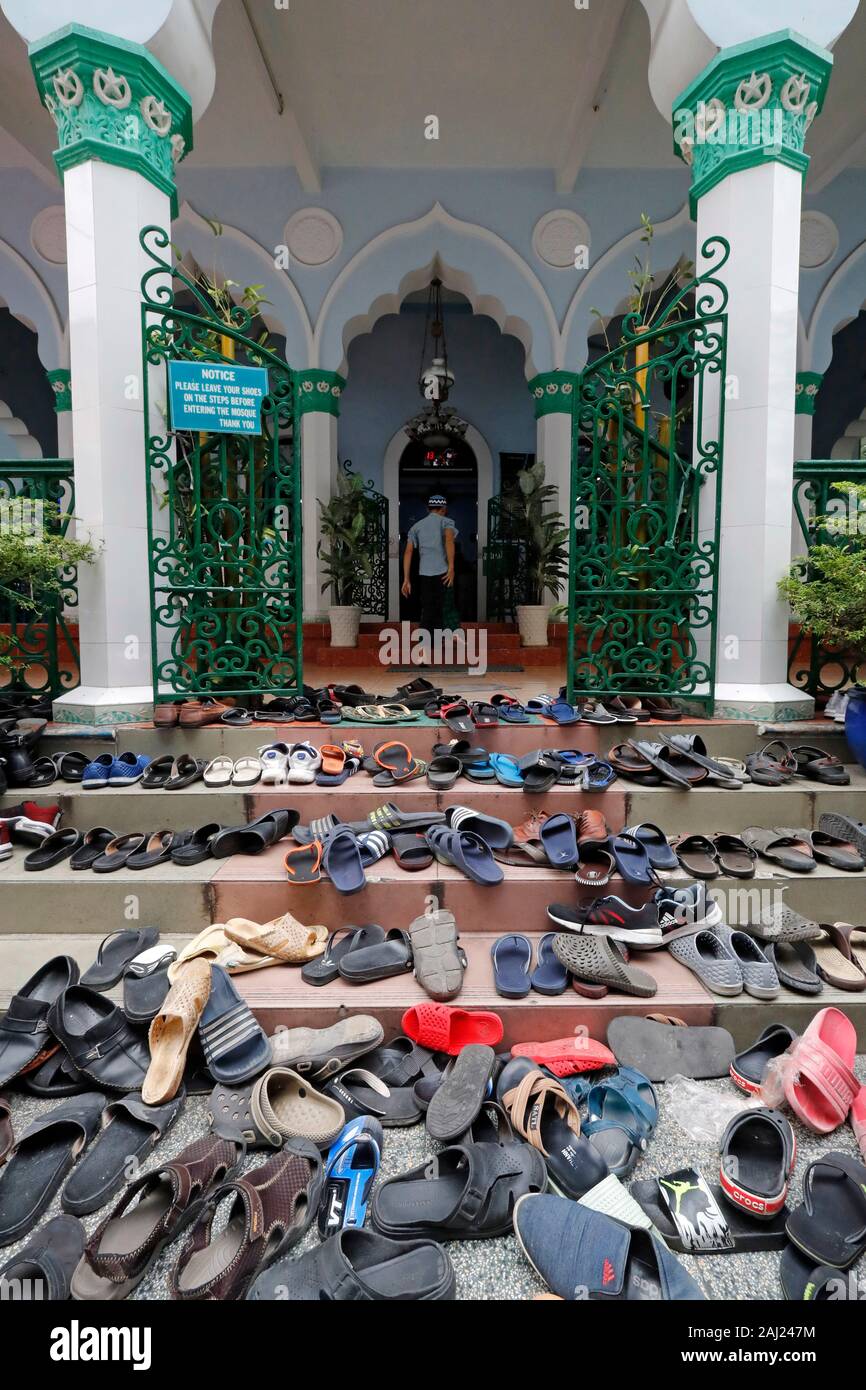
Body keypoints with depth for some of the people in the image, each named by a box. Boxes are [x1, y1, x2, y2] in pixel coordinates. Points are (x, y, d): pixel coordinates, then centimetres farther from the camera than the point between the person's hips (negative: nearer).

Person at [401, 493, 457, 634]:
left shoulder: (416, 526, 18)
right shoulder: (446, 522, 7)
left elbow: (408, 552, 8)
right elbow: (449, 540, -15)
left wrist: (406, 579, 7)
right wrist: (451, 568, -21)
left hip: (424, 574, 3)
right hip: (443, 573, -3)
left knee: (427, 613, 8)